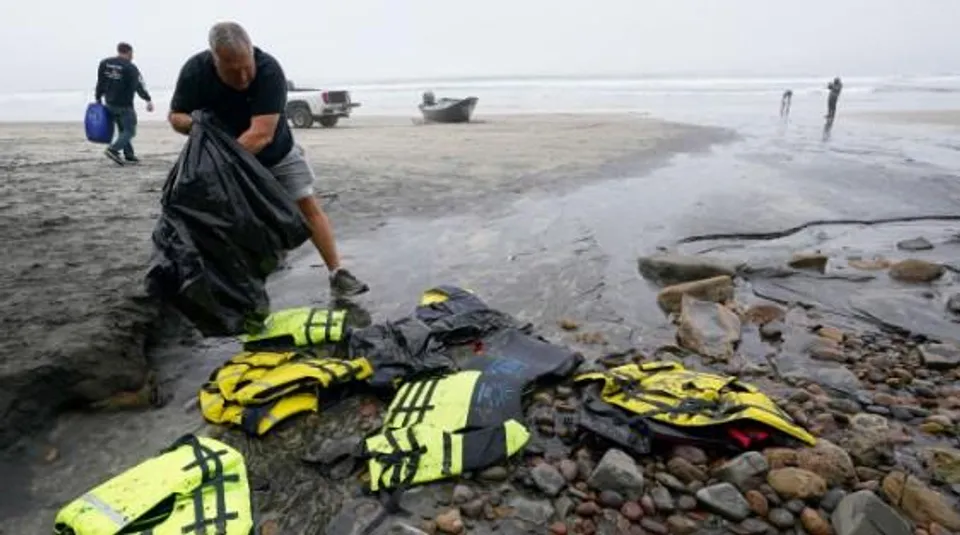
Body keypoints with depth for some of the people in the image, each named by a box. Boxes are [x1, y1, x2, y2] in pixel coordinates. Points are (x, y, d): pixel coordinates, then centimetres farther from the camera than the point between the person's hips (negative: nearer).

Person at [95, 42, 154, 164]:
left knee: (122, 130, 16)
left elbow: (100, 84, 12)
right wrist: (148, 100, -9)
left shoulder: (104, 63, 8)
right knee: (130, 131, -1)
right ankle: (113, 149, -17)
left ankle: (129, 155, 17)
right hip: (124, 105, -7)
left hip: (110, 104, 7)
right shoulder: (130, 67, -12)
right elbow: (139, 85, -16)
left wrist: (98, 99, 20)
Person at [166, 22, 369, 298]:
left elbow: (261, 134, -39)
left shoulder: (269, 69, -33)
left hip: (277, 154, -2)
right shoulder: (194, 71, -22)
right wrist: (193, 124, -35)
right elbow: (175, 116, -11)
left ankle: (337, 274, -4)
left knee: (309, 205, -7)